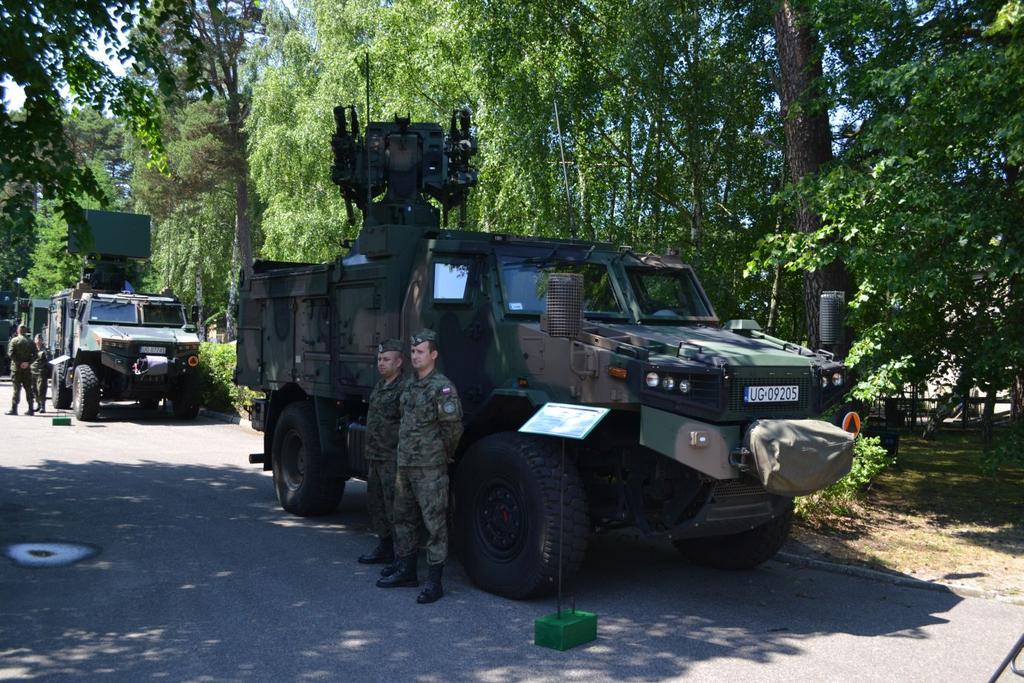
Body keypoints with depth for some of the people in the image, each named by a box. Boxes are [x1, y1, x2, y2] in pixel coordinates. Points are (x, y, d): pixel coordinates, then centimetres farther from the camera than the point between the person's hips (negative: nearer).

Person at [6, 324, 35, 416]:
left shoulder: (14, 340, -4)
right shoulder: (30, 342, 6)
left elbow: (10, 353, -13)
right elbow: (34, 355, -1)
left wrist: (19, 363, -11)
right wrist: (27, 362, -7)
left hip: (16, 368, -3)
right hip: (27, 369, 3)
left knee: (16, 388, -2)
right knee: (28, 389, 8)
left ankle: (14, 409, -5)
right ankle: (31, 409, 9)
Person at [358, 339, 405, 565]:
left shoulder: (403, 389, -15)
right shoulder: (380, 386, 16)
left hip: (393, 459, -10)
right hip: (374, 457, 10)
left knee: (394, 507, -6)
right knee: (375, 503, 17)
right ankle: (384, 548, 30)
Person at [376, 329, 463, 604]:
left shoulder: (442, 387, -14)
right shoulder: (409, 385, 13)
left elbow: (453, 427, -16)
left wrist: (444, 456, -4)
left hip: (429, 468, -9)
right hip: (405, 464, 9)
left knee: (434, 524, -4)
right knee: (403, 518, 17)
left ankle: (434, 582, 0)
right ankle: (405, 570, 30)